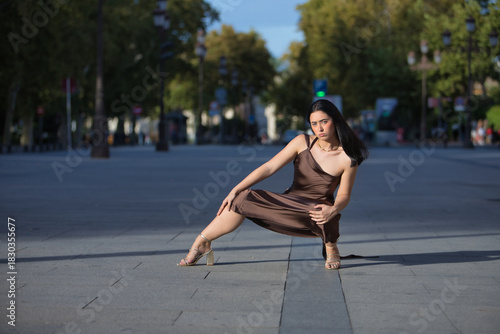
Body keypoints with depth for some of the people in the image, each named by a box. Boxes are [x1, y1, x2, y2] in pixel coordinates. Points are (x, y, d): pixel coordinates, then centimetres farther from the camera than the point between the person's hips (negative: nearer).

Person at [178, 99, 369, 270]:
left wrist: (333, 210, -29)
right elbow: (269, 168, -8)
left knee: (323, 213, -40)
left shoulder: (348, 158, -11)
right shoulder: (303, 142, -6)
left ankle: (330, 246, -6)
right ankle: (201, 245, -6)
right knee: (242, 200, -18)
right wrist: (235, 190, -15)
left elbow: (344, 196, -4)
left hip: (316, 213, -2)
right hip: (289, 202, 3)